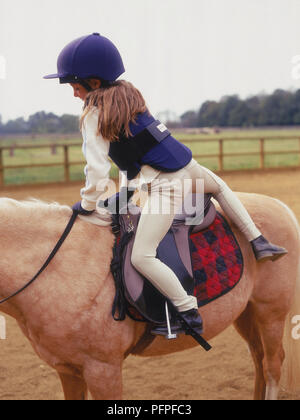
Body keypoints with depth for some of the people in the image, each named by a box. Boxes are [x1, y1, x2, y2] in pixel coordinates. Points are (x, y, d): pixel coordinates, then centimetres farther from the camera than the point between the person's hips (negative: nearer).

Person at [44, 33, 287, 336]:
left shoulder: (94, 115, -9)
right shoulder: (127, 95, 14)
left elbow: (98, 169, -13)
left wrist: (87, 204, 2)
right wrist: (130, 183, 31)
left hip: (164, 184, -9)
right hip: (187, 165, 9)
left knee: (141, 257, -12)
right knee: (220, 187, 41)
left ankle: (189, 314, -13)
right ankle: (259, 243, 37)